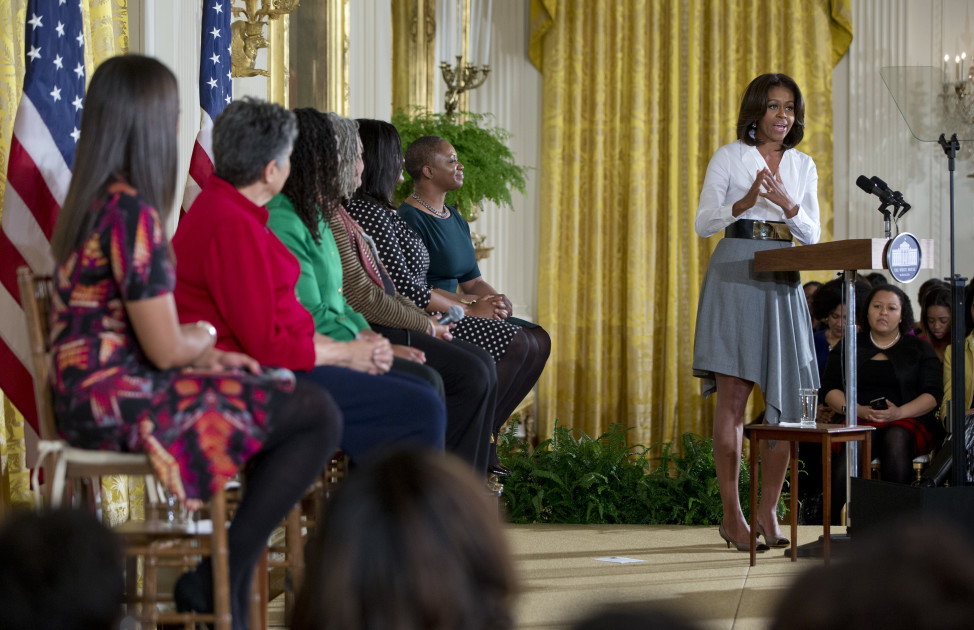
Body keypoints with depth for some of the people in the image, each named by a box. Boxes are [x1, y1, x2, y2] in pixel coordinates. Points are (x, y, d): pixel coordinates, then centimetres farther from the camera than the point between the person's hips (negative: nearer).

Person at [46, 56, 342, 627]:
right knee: (318, 416, -9)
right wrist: (204, 337, 5)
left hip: (97, 393, 10)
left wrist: (209, 352, 9)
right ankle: (219, 582, -1)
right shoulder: (132, 211, -19)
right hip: (119, 403, -10)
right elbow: (166, 349, -17)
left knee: (287, 392, 19)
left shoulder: (94, 199, 11)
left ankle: (228, 577, 15)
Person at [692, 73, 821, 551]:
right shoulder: (729, 157, 6)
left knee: (786, 396, -1)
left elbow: (812, 236, 12)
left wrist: (787, 204, -8)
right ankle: (731, 514, -5)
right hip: (735, 274, -4)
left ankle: (768, 510, 9)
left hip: (782, 281, 4)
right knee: (733, 392, -8)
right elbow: (703, 223, 1)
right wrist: (745, 202, -15)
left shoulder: (803, 166, 17)